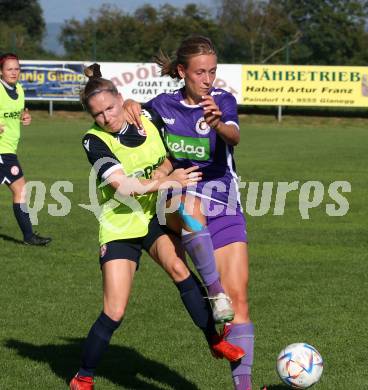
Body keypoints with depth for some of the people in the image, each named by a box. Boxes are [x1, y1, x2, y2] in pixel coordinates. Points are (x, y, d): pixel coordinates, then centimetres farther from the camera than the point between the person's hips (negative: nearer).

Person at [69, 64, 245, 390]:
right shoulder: (95, 140, -13)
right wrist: (164, 181, -24)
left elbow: (168, 166, 17)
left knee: (179, 269, -27)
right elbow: (121, 185, -25)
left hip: (155, 217, 3)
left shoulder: (149, 124, -2)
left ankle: (216, 341, -18)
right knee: (115, 313, -6)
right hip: (119, 227, -3)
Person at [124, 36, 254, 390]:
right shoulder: (163, 105, 3)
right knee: (191, 202, -39)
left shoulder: (222, 100, -3)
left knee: (238, 297, -9)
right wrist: (131, 105, -3)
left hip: (224, 209, 0)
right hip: (176, 206, 0)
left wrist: (218, 124, -48)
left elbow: (234, 137, -24)